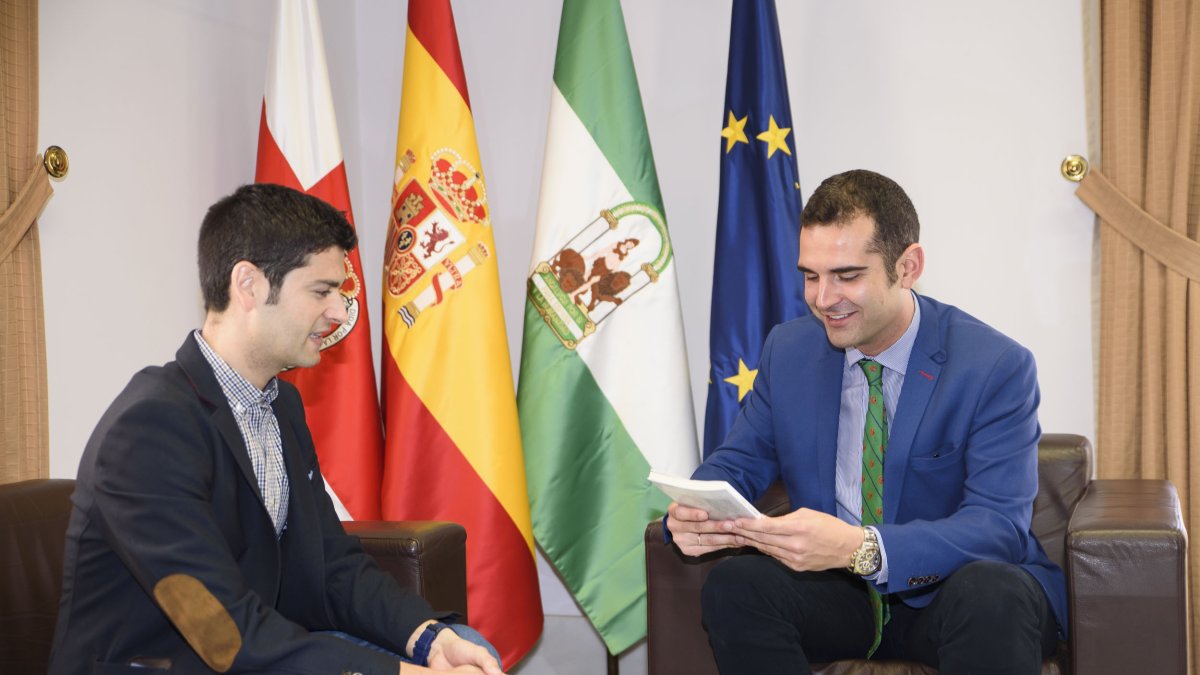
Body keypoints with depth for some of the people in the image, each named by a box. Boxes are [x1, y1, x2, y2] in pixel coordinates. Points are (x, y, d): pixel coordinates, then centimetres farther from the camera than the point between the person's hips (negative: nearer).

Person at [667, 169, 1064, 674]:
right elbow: (738, 461, 9)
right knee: (733, 586, -25)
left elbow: (999, 525, -22)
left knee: (992, 595, -38)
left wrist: (860, 548, -39)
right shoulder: (788, 350, 2)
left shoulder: (997, 367, -13)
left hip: (953, 593, -4)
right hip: (839, 595, 4)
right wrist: (693, 512, -18)